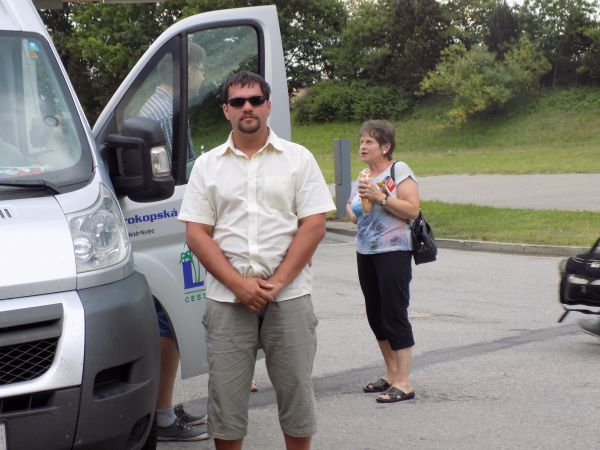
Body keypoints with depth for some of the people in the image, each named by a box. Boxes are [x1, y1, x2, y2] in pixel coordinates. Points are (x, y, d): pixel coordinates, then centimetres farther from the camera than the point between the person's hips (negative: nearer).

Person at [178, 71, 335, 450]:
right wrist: (238, 283, -11)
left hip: (289, 296, -1)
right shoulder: (208, 165, 8)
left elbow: (314, 226, -3)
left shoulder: (298, 159, 5)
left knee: (296, 389, 5)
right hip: (228, 300, 1)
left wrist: (277, 282, -12)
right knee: (226, 395, 4)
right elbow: (197, 234, 2)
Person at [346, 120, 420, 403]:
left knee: (394, 315, -8)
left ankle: (403, 384, -5)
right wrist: (352, 210, 7)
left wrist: (381, 197, -22)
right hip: (365, 253, 8)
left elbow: (412, 210, -17)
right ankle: (391, 374, 23)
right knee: (376, 316, 11)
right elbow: (353, 208, 28)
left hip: (393, 252, -8)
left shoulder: (399, 171, -8)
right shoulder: (363, 176, 13)